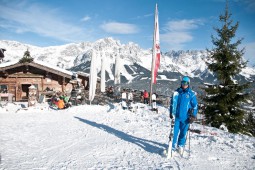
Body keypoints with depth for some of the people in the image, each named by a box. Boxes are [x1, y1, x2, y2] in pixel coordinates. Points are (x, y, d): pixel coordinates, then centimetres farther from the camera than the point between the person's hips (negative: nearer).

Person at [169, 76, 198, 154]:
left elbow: (195, 106, 1)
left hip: (186, 117, -1)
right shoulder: (177, 92, 4)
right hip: (177, 116, 2)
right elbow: (172, 103, 13)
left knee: (183, 132, 9)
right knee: (175, 132, 1)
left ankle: (181, 145, 29)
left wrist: (193, 116, -4)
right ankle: (173, 147, 10)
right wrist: (171, 113, 10)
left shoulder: (191, 94, -3)